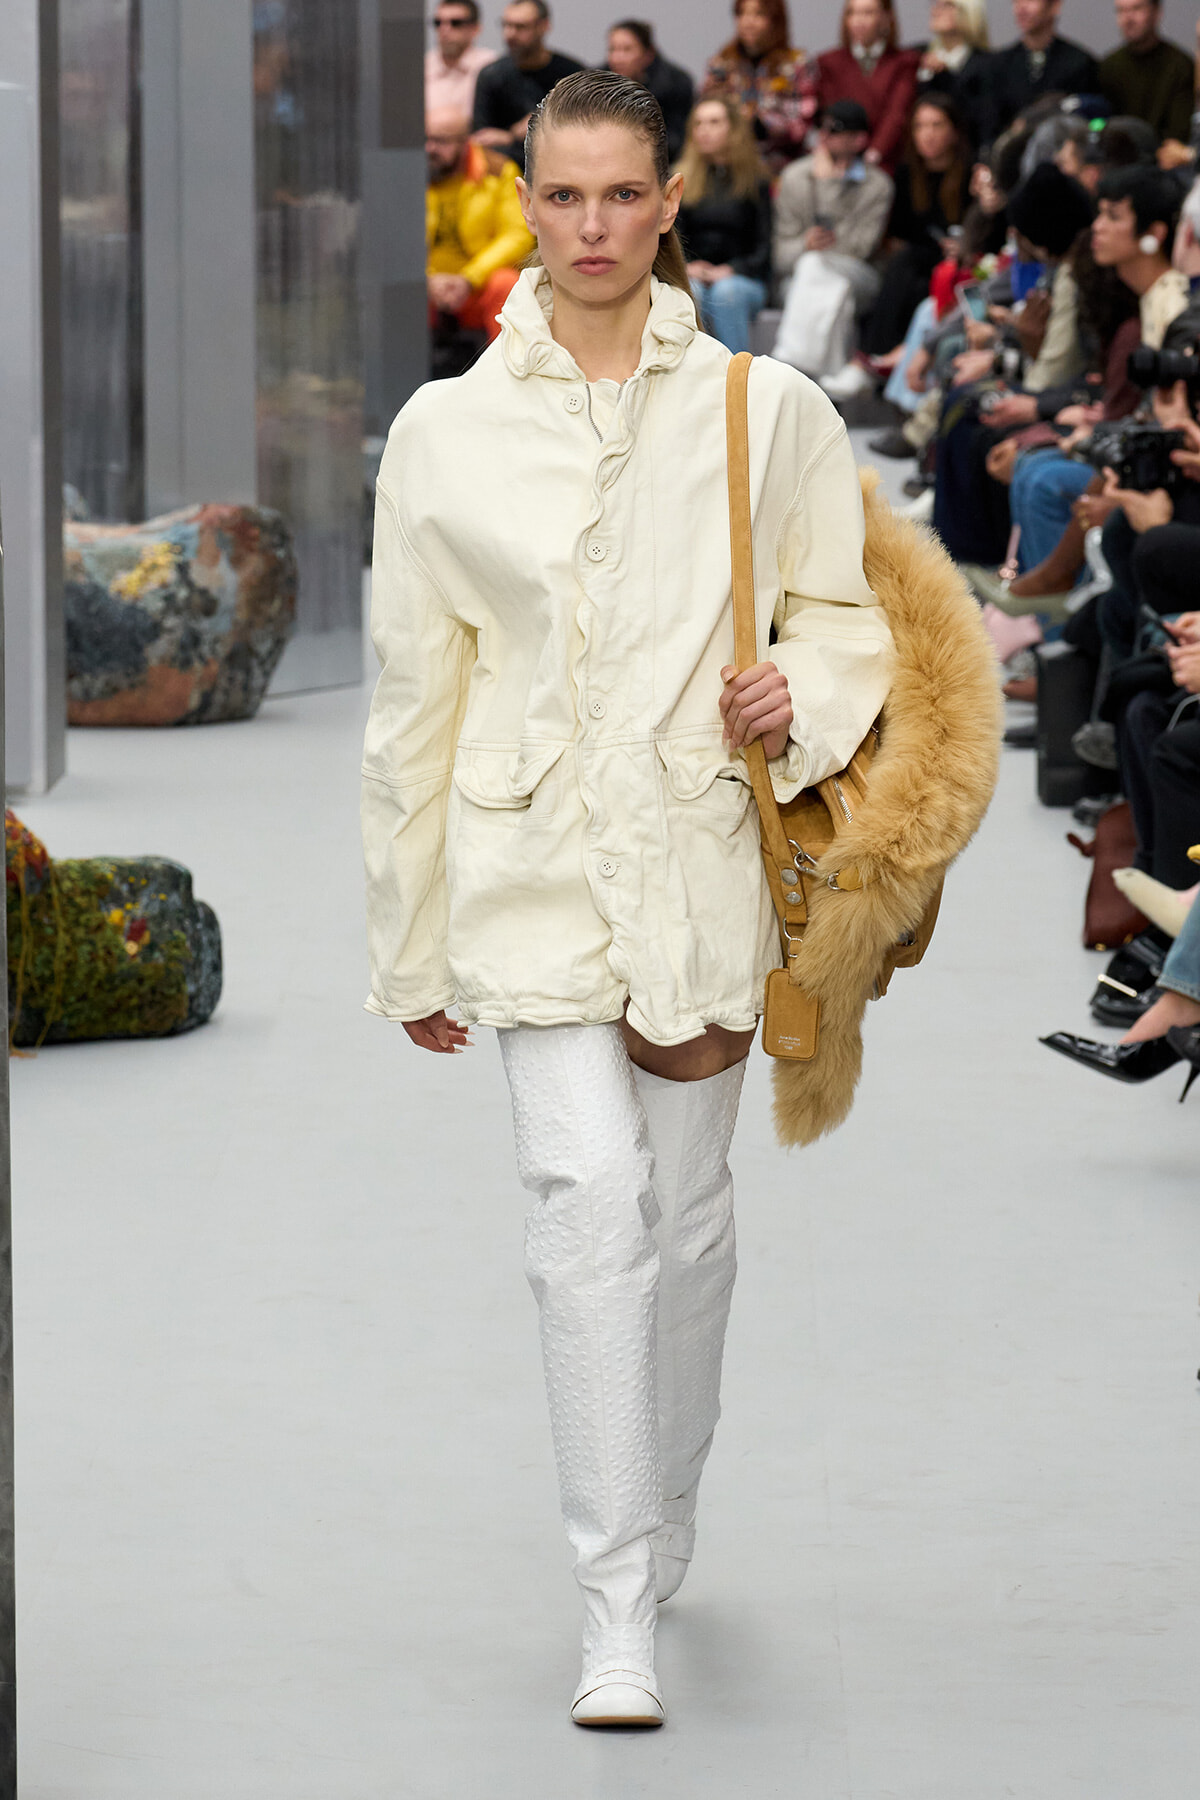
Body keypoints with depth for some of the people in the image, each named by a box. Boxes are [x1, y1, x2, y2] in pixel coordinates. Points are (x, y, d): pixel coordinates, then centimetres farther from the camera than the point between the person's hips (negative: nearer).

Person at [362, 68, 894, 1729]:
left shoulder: (765, 411, 2)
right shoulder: (448, 431, 3)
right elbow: (415, 700, 7)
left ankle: (664, 1525, 33)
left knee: (687, 1208, 11)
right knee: (591, 1197, -14)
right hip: (530, 859, -1)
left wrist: (801, 700, -13)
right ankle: (618, 1609, -12)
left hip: (701, 859, 1)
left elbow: (847, 613, 11)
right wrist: (409, 949, 10)